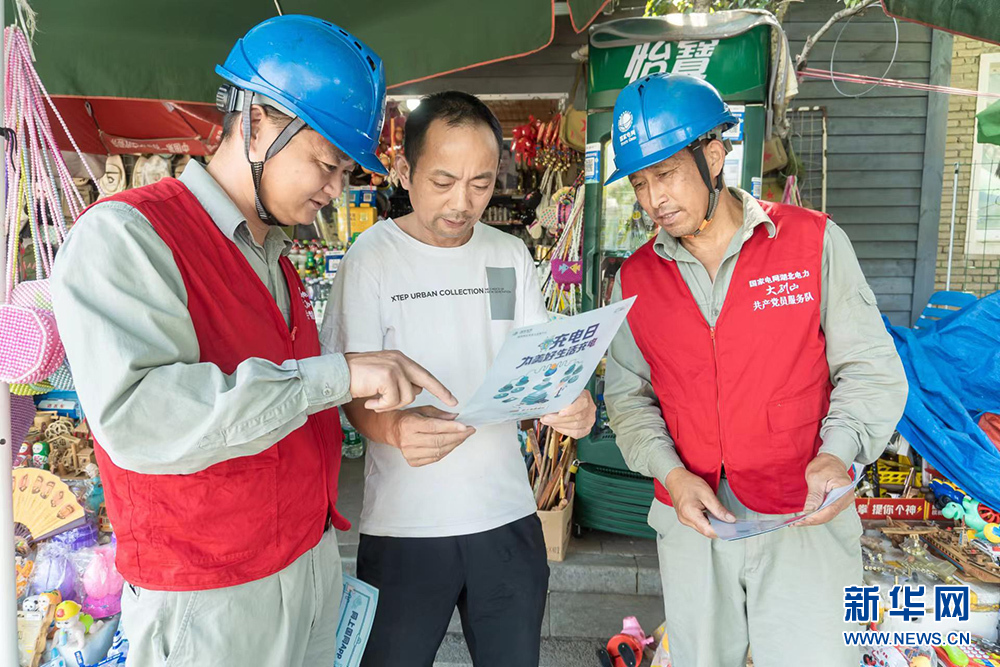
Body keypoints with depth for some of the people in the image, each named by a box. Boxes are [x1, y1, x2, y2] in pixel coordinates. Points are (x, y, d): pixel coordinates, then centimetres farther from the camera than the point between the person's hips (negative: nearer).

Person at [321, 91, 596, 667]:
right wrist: (390, 428, -30)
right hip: (404, 524, -3)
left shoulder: (511, 256, 7)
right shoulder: (373, 256, -5)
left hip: (508, 515, 4)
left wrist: (569, 404, -15)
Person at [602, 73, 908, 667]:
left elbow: (870, 369, -3)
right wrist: (671, 472, -11)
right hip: (691, 521, 3)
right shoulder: (636, 278, 2)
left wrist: (837, 453, -19)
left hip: (805, 517, -2)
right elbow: (628, 394, 5)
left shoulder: (814, 242, -6)